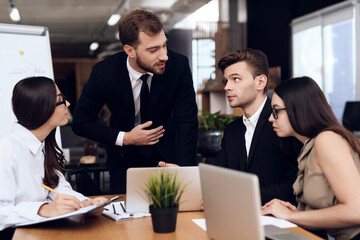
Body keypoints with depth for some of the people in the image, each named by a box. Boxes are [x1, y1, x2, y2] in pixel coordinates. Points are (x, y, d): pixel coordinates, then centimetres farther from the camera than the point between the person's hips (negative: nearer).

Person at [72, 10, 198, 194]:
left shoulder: (178, 65, -22)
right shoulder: (103, 73, -21)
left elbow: (187, 123, -22)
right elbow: (80, 123, -9)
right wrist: (125, 138, -20)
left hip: (167, 155, 0)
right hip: (125, 160, 0)